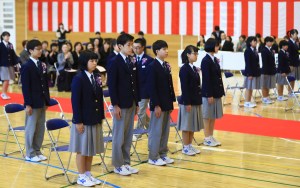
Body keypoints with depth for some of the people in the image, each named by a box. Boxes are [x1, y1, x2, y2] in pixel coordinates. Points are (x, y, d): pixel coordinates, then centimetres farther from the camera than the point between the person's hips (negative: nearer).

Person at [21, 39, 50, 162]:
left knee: (40, 128, 11)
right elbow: (25, 87, -13)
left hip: (42, 102, 7)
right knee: (31, 128, 2)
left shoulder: (43, 65, 10)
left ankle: (37, 151, 22)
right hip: (33, 103, -7)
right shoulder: (26, 67, -10)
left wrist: (47, 101, 10)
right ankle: (30, 154, 10)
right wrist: (27, 104, -16)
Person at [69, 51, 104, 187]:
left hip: (95, 119, 7)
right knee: (82, 149, 3)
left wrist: (101, 117, 9)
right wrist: (78, 121, -17)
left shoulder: (96, 77, 7)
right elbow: (75, 101, -15)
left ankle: (88, 174, 24)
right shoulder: (78, 78, -13)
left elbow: (99, 98, 11)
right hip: (83, 119, -7)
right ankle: (81, 177, 13)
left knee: (92, 148, 13)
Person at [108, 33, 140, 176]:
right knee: (119, 136, 0)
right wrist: (115, 105, -16)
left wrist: (137, 103, 10)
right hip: (121, 104, -7)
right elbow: (112, 85, -13)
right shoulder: (115, 62, -10)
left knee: (128, 136, 10)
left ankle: (126, 163, 18)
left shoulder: (132, 62, 10)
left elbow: (135, 83, 13)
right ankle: (118, 165, 8)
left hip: (131, 104, 7)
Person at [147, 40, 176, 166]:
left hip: (167, 104, 7)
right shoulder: (153, 66, -11)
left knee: (165, 131, 11)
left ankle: (163, 154, 21)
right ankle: (153, 157, 6)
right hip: (158, 104, -7)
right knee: (156, 131, -1)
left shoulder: (166, 66, 11)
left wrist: (171, 103, 11)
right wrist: (156, 105, -17)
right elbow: (151, 87, -15)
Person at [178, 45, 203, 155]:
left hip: (196, 101, 8)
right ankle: (185, 147, 10)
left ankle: (190, 145, 22)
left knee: (193, 125, 13)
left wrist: (199, 100, 12)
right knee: (186, 125, 1)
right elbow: (184, 87, -17)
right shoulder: (184, 69, -13)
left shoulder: (194, 68, 11)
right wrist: (187, 103, -19)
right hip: (187, 101, -8)